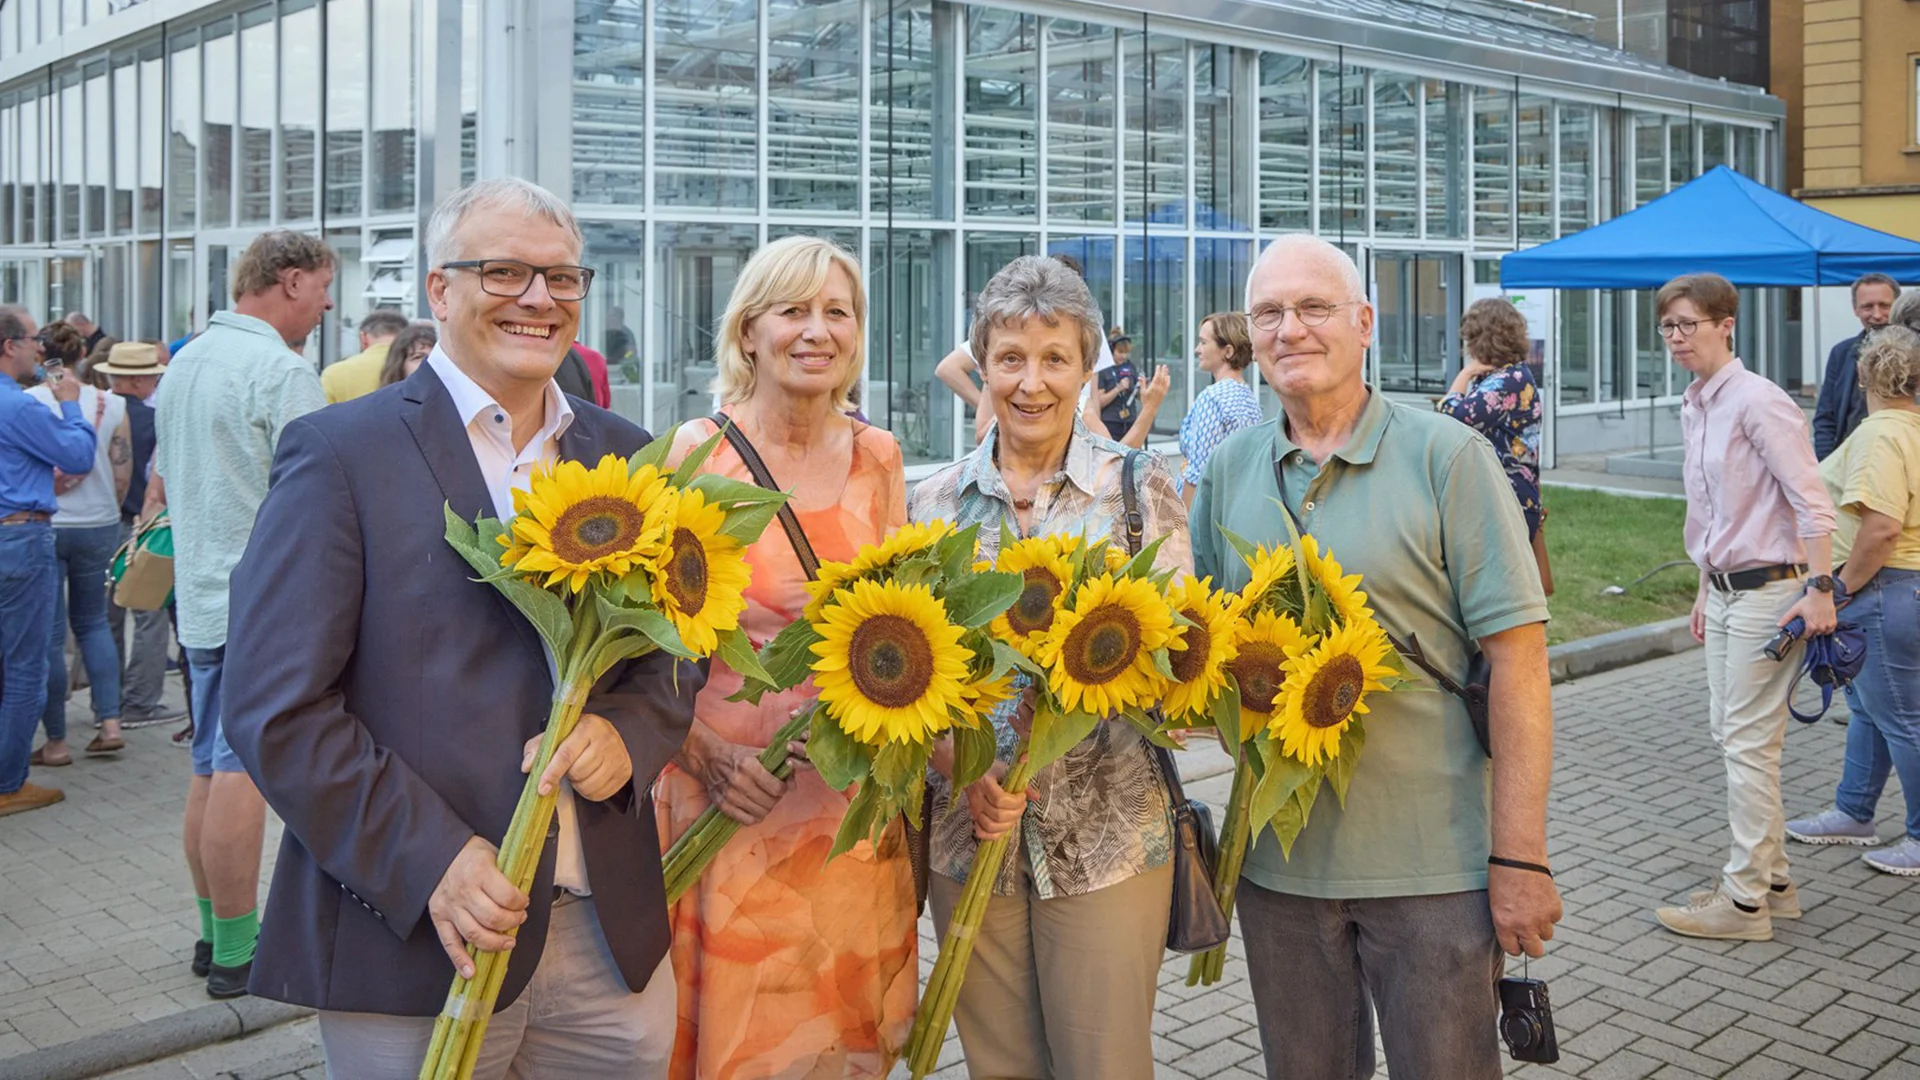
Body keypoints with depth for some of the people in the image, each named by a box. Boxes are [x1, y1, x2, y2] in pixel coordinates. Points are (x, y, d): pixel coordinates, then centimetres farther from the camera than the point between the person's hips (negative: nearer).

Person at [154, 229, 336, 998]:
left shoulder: (183, 364, 15)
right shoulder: (283, 370, -14)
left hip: (202, 595, 9)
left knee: (211, 772, 14)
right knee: (243, 772, -5)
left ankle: (215, 935, 24)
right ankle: (236, 954, 2)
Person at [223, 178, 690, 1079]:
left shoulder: (621, 455, 10)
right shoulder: (339, 453, -5)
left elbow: (677, 655, 14)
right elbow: (275, 709, -10)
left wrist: (626, 734, -8)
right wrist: (428, 861, -17)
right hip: (417, 938, -4)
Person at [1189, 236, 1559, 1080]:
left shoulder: (1446, 457, -7)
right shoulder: (1229, 470, 6)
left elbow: (1515, 656, -11)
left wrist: (1521, 857, -14)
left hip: (1432, 865, -4)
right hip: (1277, 861, 4)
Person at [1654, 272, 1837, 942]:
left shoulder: (1757, 402, -16)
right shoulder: (1692, 408, 12)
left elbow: (1811, 502, -19)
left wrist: (1819, 590, -23)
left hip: (1768, 591, -10)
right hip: (1725, 589, 10)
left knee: (1750, 744, -5)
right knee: (1729, 733, 14)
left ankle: (1745, 901, 4)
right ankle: (1772, 881, 25)